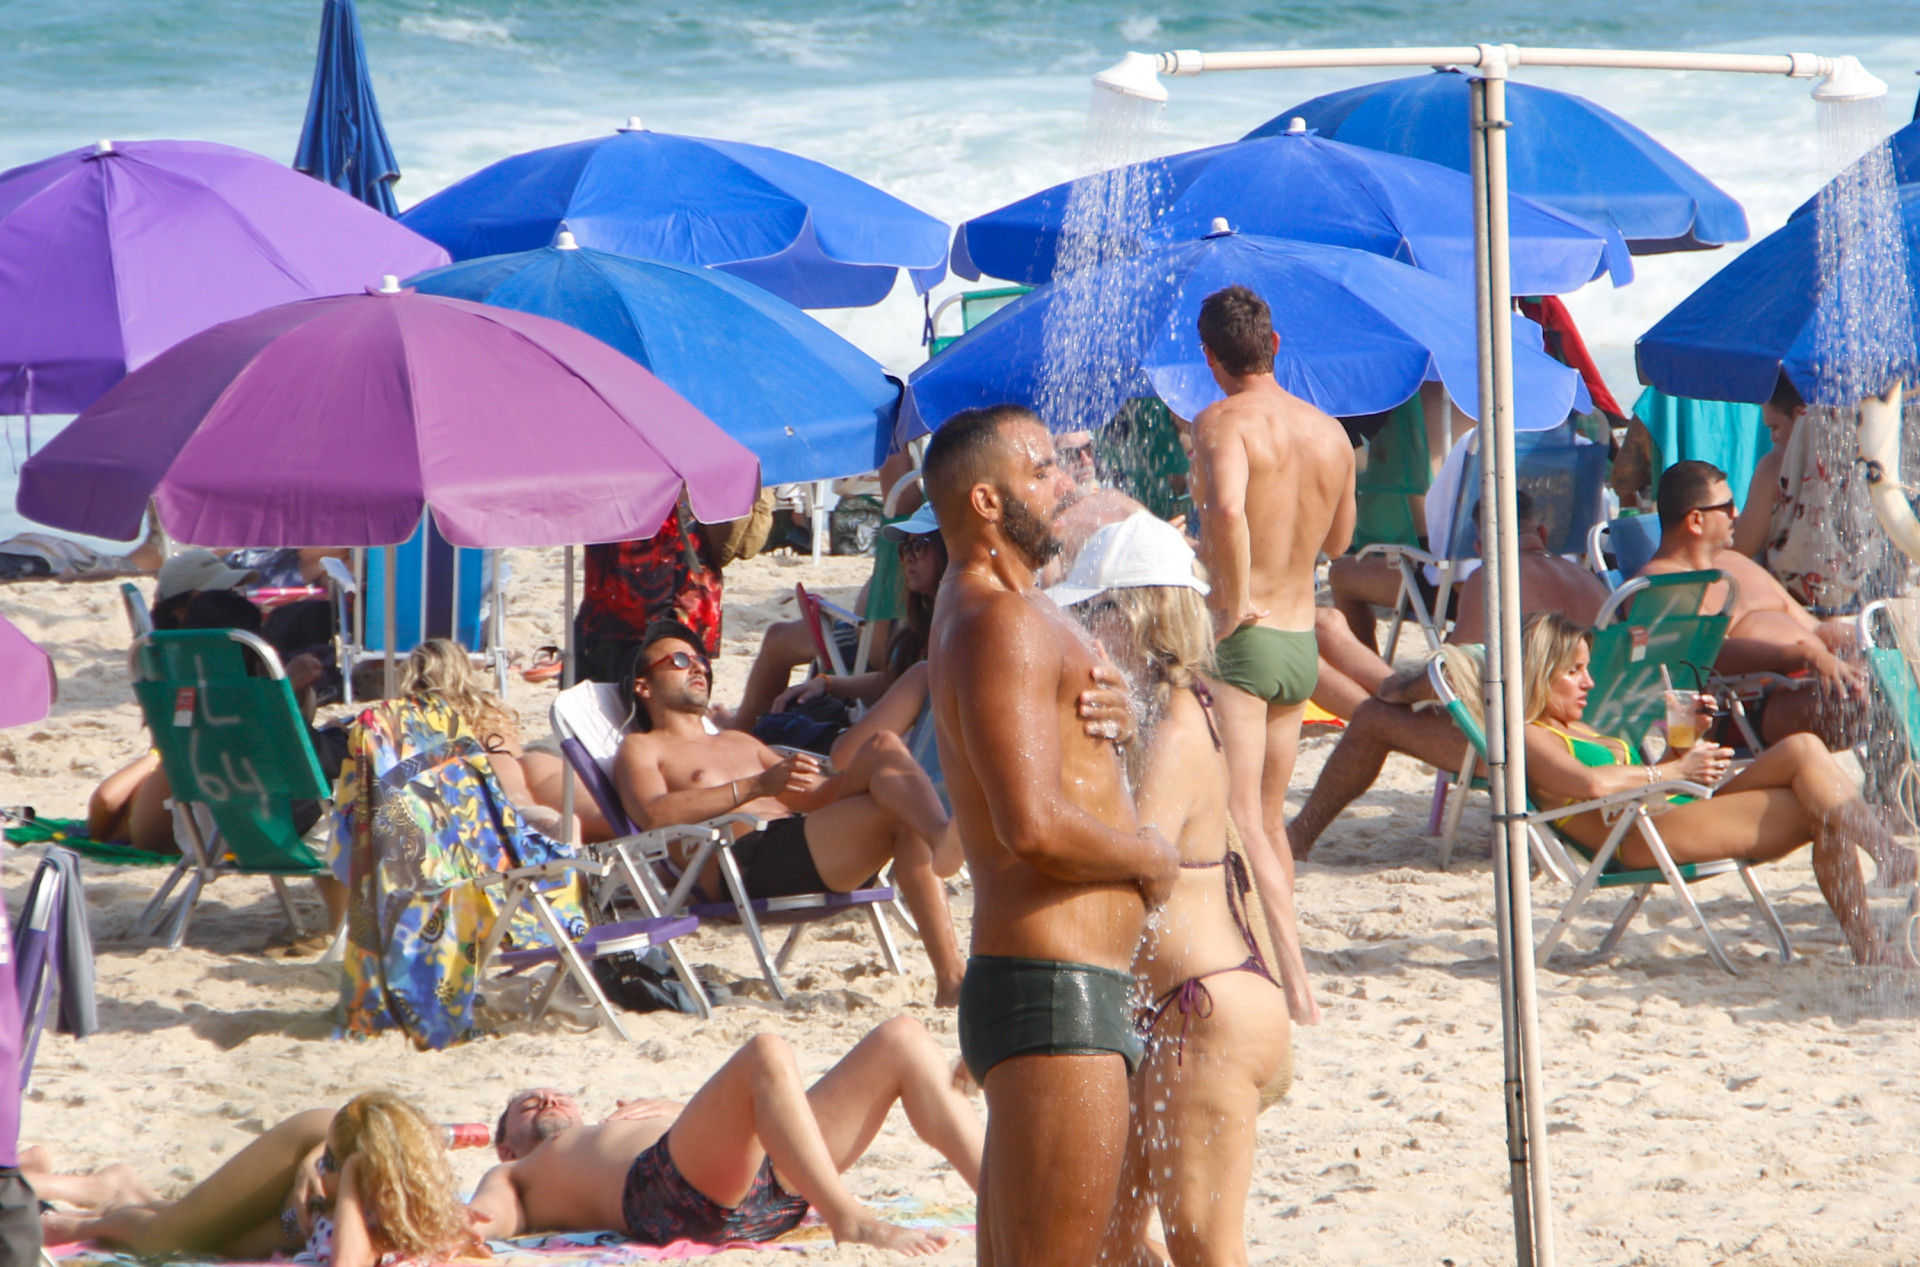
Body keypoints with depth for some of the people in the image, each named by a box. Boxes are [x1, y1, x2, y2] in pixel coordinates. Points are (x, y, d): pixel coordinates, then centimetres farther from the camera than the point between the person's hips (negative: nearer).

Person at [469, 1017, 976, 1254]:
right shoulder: (518, 1175, 33)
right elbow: (495, 1209, 9)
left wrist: (676, 1112, 18)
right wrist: (469, 1222, -15)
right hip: (664, 1184, -6)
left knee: (903, 1040, -7)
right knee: (766, 1053, -32)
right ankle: (850, 1220, -42)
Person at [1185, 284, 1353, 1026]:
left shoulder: (1224, 422, -14)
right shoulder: (1330, 432, 8)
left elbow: (1228, 507, -34)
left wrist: (1234, 602, -22)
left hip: (1240, 637, -7)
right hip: (1301, 642, 7)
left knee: (1240, 823, -9)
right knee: (1269, 820, 19)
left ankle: (1296, 992, -19)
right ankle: (1272, 974, 26)